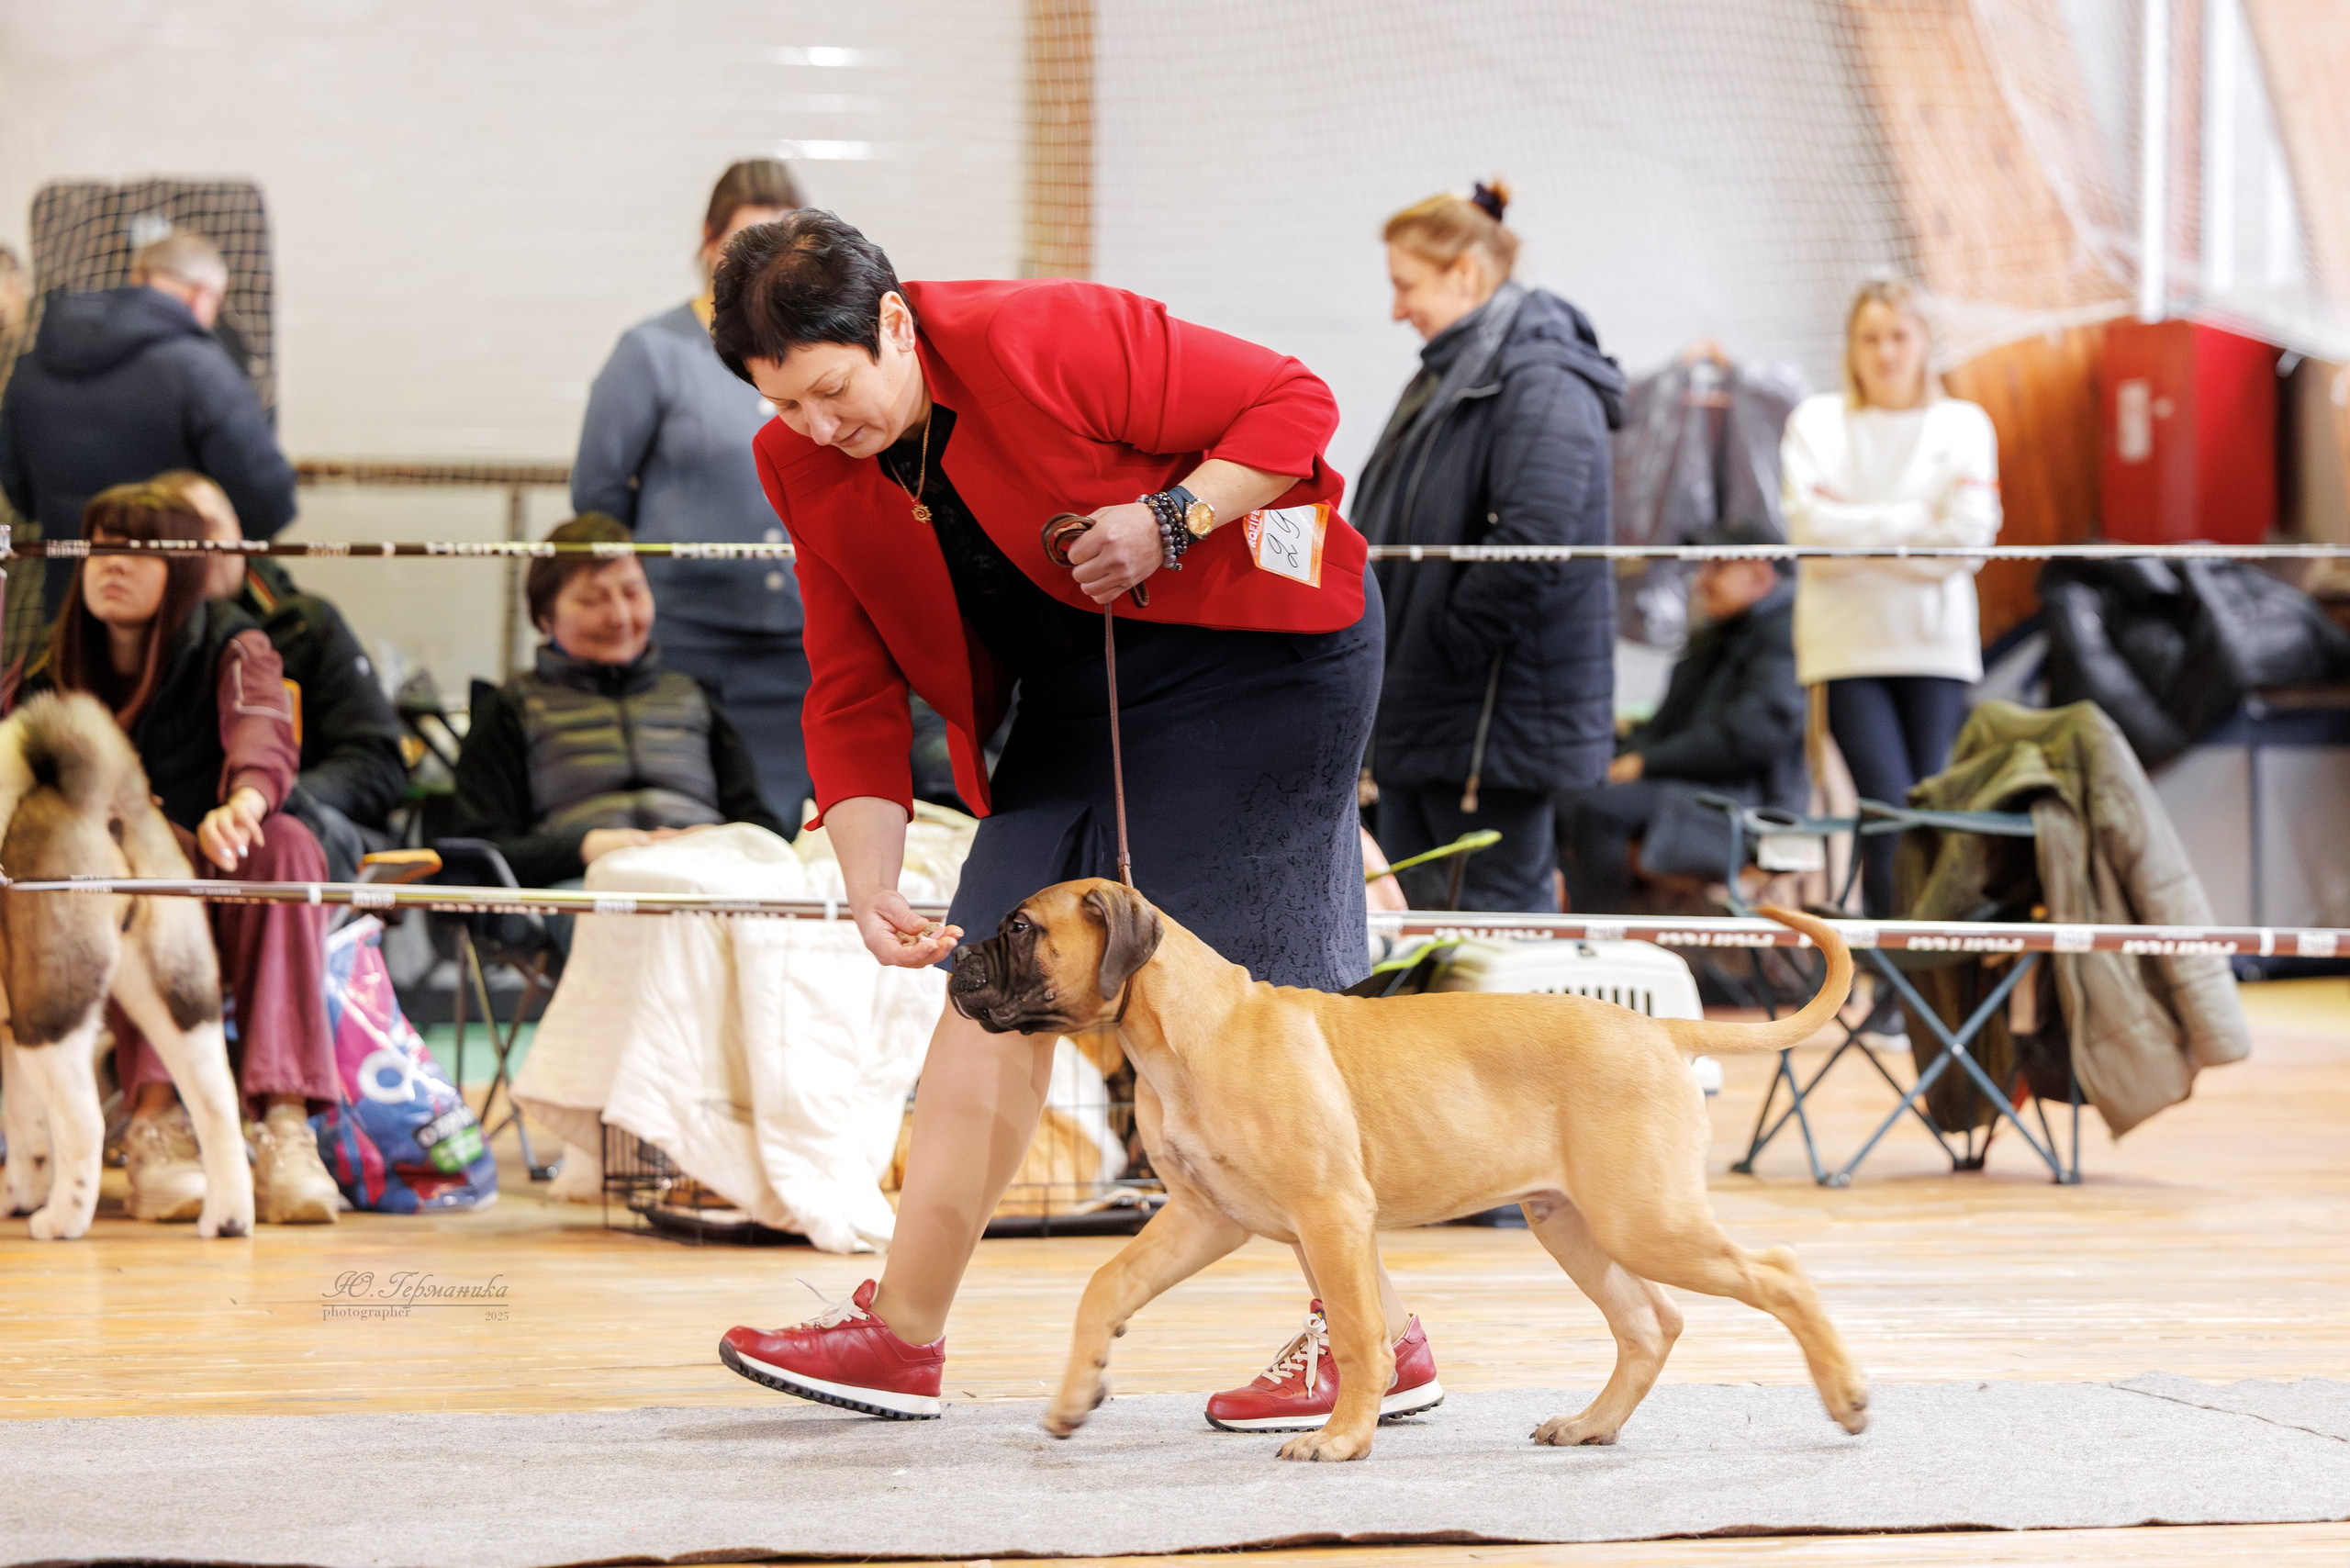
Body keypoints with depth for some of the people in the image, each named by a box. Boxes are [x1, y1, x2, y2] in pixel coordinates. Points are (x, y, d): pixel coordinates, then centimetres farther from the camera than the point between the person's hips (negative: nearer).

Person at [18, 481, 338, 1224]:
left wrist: (244, 801, -47)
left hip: (236, 902, 0)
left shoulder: (231, 647, 1)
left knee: (285, 843, -32)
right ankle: (155, 1125, -46)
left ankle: (285, 1122, -43)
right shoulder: (51, 678, 8)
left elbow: (262, 725, -22)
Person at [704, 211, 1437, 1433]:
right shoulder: (805, 471, -6)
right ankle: (899, 1332, 8)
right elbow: (853, 693, -3)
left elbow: (1294, 405, -18)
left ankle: (1377, 1340, -3)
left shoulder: (1049, 339, -26)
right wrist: (870, 886, -15)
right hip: (1073, 689, 7)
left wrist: (1167, 522, -29)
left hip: (1253, 646, -7)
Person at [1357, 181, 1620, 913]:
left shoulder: (1541, 383, -15)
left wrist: (1435, 655, -19)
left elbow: (1532, 546, -26)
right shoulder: (1451, 377, 18)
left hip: (1499, 717, -10)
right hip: (1422, 717, 10)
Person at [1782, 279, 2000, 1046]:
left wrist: (1858, 529, -5)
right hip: (1847, 645, -1)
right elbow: (1810, 526, -5)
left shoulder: (1962, 425, 9)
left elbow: (1967, 534, -4)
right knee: (1890, 807, -13)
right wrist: (1914, 523, -6)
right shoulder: (1816, 422, 9)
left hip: (1937, 645, 1)